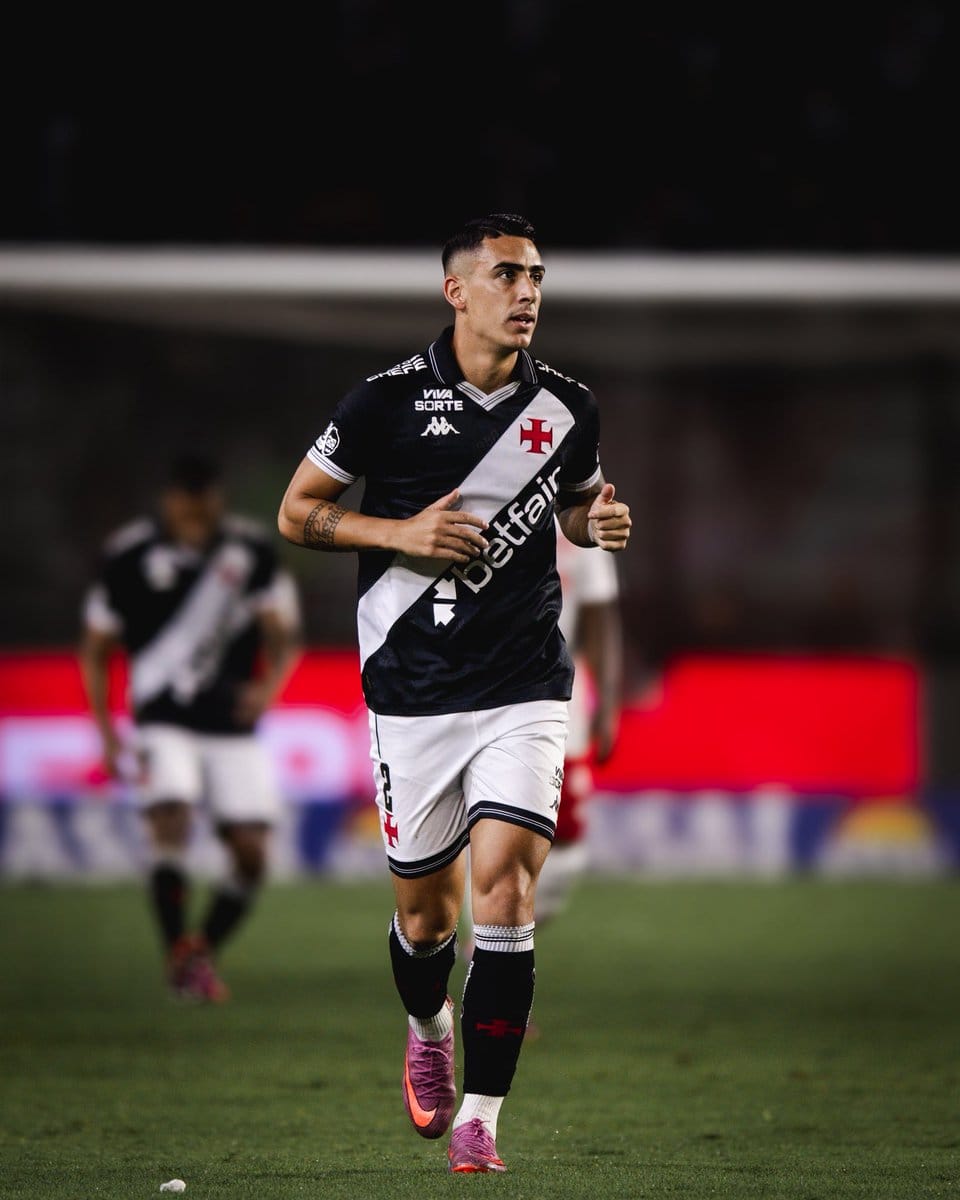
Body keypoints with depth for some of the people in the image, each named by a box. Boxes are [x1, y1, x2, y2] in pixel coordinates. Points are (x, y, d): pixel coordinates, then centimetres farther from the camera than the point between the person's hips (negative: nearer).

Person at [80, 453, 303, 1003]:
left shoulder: (252, 550, -2)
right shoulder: (129, 555, -5)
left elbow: (283, 637, 4)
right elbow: (95, 649, 5)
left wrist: (268, 686, -17)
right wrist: (106, 732, -3)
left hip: (233, 726, 2)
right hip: (163, 723, -2)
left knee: (252, 852, -4)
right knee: (172, 821, -25)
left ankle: (204, 950, 17)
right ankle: (179, 954, -17)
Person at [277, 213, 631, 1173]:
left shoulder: (566, 407, 4)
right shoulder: (388, 400, -5)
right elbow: (296, 513, 2)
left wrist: (600, 522, -1)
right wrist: (400, 533, -13)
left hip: (525, 689, 1)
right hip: (413, 691, -1)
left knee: (504, 885, -14)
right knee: (424, 908, 9)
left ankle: (479, 1120, -9)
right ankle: (427, 1030, 44)